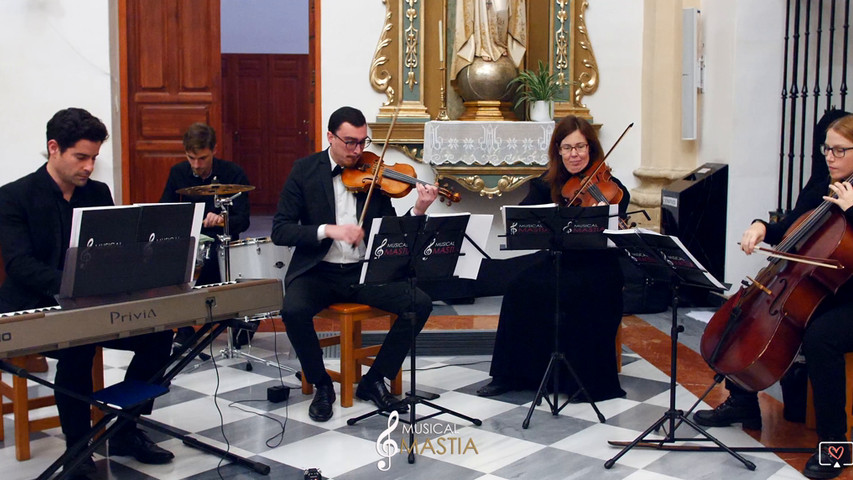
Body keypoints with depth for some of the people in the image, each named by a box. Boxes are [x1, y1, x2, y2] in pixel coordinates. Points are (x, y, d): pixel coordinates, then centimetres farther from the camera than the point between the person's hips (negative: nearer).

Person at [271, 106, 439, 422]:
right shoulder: (305, 170, -2)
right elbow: (280, 231, -9)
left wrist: (418, 211, -15)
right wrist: (329, 229, -22)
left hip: (365, 271, 3)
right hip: (318, 272, -2)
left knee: (420, 303, -18)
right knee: (294, 311, -32)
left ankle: (374, 380, 0)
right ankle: (321, 384, -5)